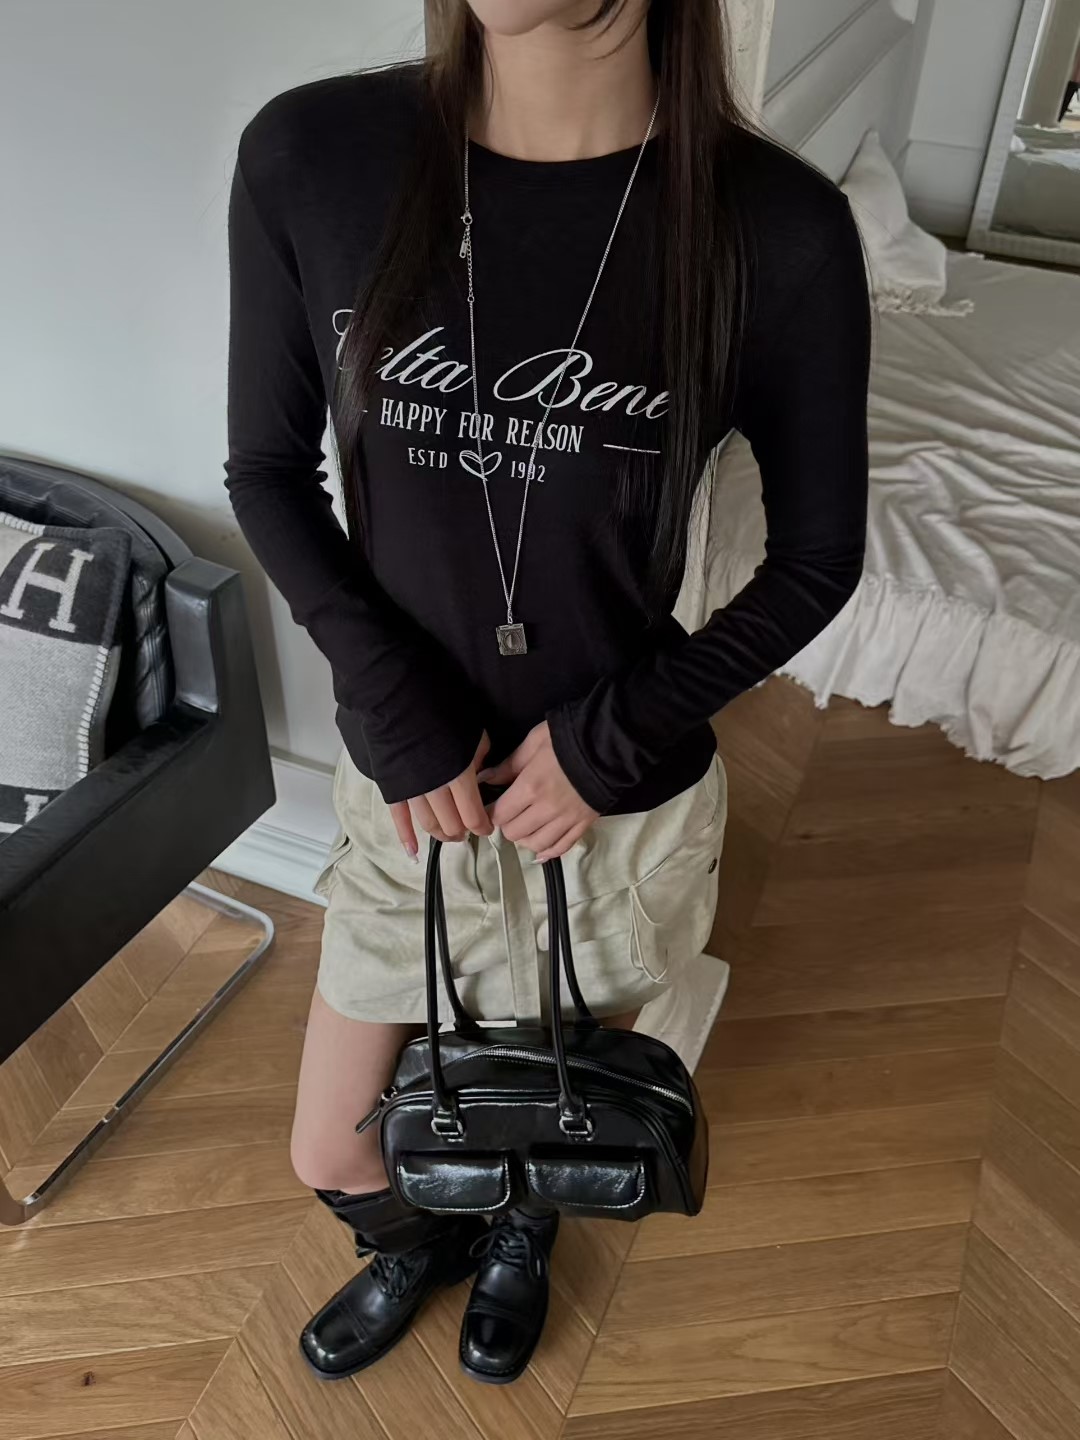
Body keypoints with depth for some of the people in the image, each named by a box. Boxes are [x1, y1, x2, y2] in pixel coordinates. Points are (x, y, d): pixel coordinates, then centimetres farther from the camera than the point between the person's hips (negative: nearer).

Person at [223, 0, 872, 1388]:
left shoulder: (779, 225, -16)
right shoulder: (308, 154, -12)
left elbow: (818, 555, -5)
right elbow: (267, 471, -2)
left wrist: (611, 734, -13)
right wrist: (393, 704, -12)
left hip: (623, 801, -1)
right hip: (404, 784, 2)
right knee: (333, 1156, 20)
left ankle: (522, 1235, 67)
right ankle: (422, 1240, 61)